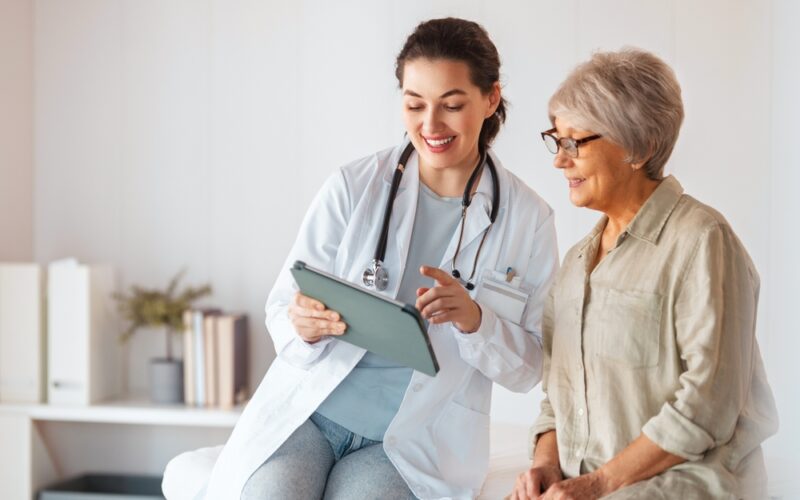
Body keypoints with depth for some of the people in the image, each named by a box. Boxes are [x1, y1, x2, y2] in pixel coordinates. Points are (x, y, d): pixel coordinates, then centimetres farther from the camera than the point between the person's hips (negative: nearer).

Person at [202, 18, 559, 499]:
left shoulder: (527, 219, 0)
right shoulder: (352, 187, -2)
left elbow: (527, 368, 3)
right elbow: (281, 308, 1)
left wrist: (473, 318, -18)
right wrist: (304, 327, -23)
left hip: (417, 440, 0)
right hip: (309, 410, 0)